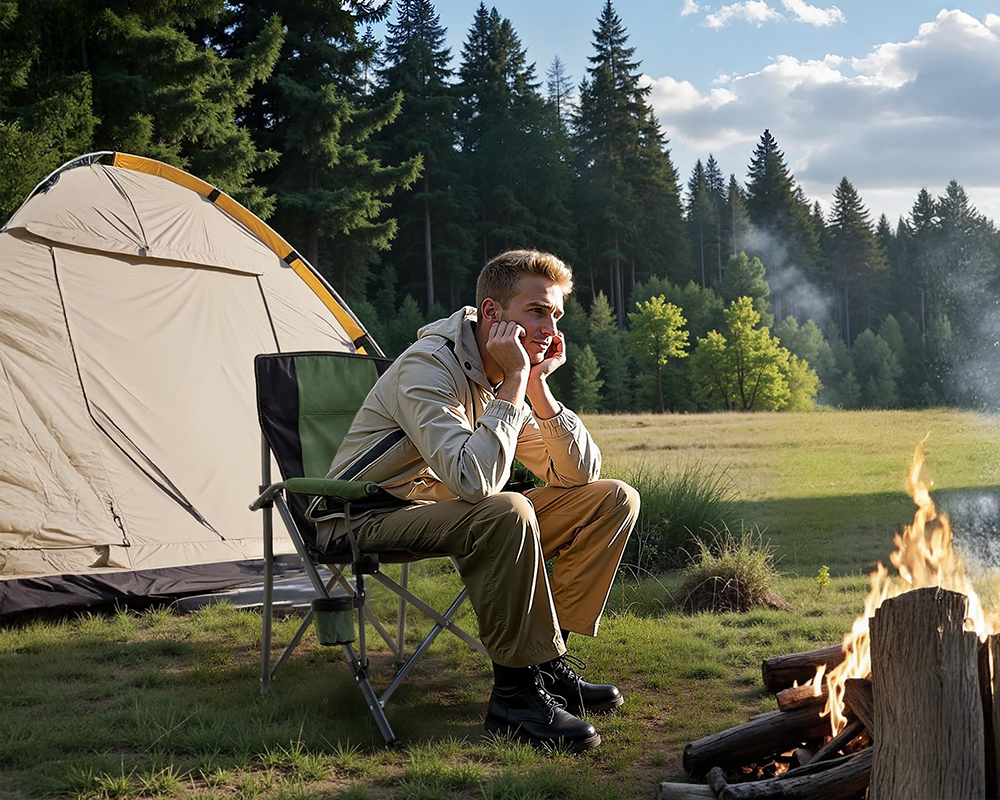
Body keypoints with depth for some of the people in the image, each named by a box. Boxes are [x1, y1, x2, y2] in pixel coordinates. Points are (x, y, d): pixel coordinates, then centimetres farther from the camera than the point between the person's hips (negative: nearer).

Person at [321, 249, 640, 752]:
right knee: (507, 512, -38)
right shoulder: (429, 366, -23)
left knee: (613, 499, 0)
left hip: (450, 514, 9)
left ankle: (548, 660, 1)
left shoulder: (514, 375, 3)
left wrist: (539, 387, -11)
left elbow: (579, 475, 1)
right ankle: (516, 692, -25)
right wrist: (514, 382, -29)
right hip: (373, 519, -8)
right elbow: (473, 481, -37)